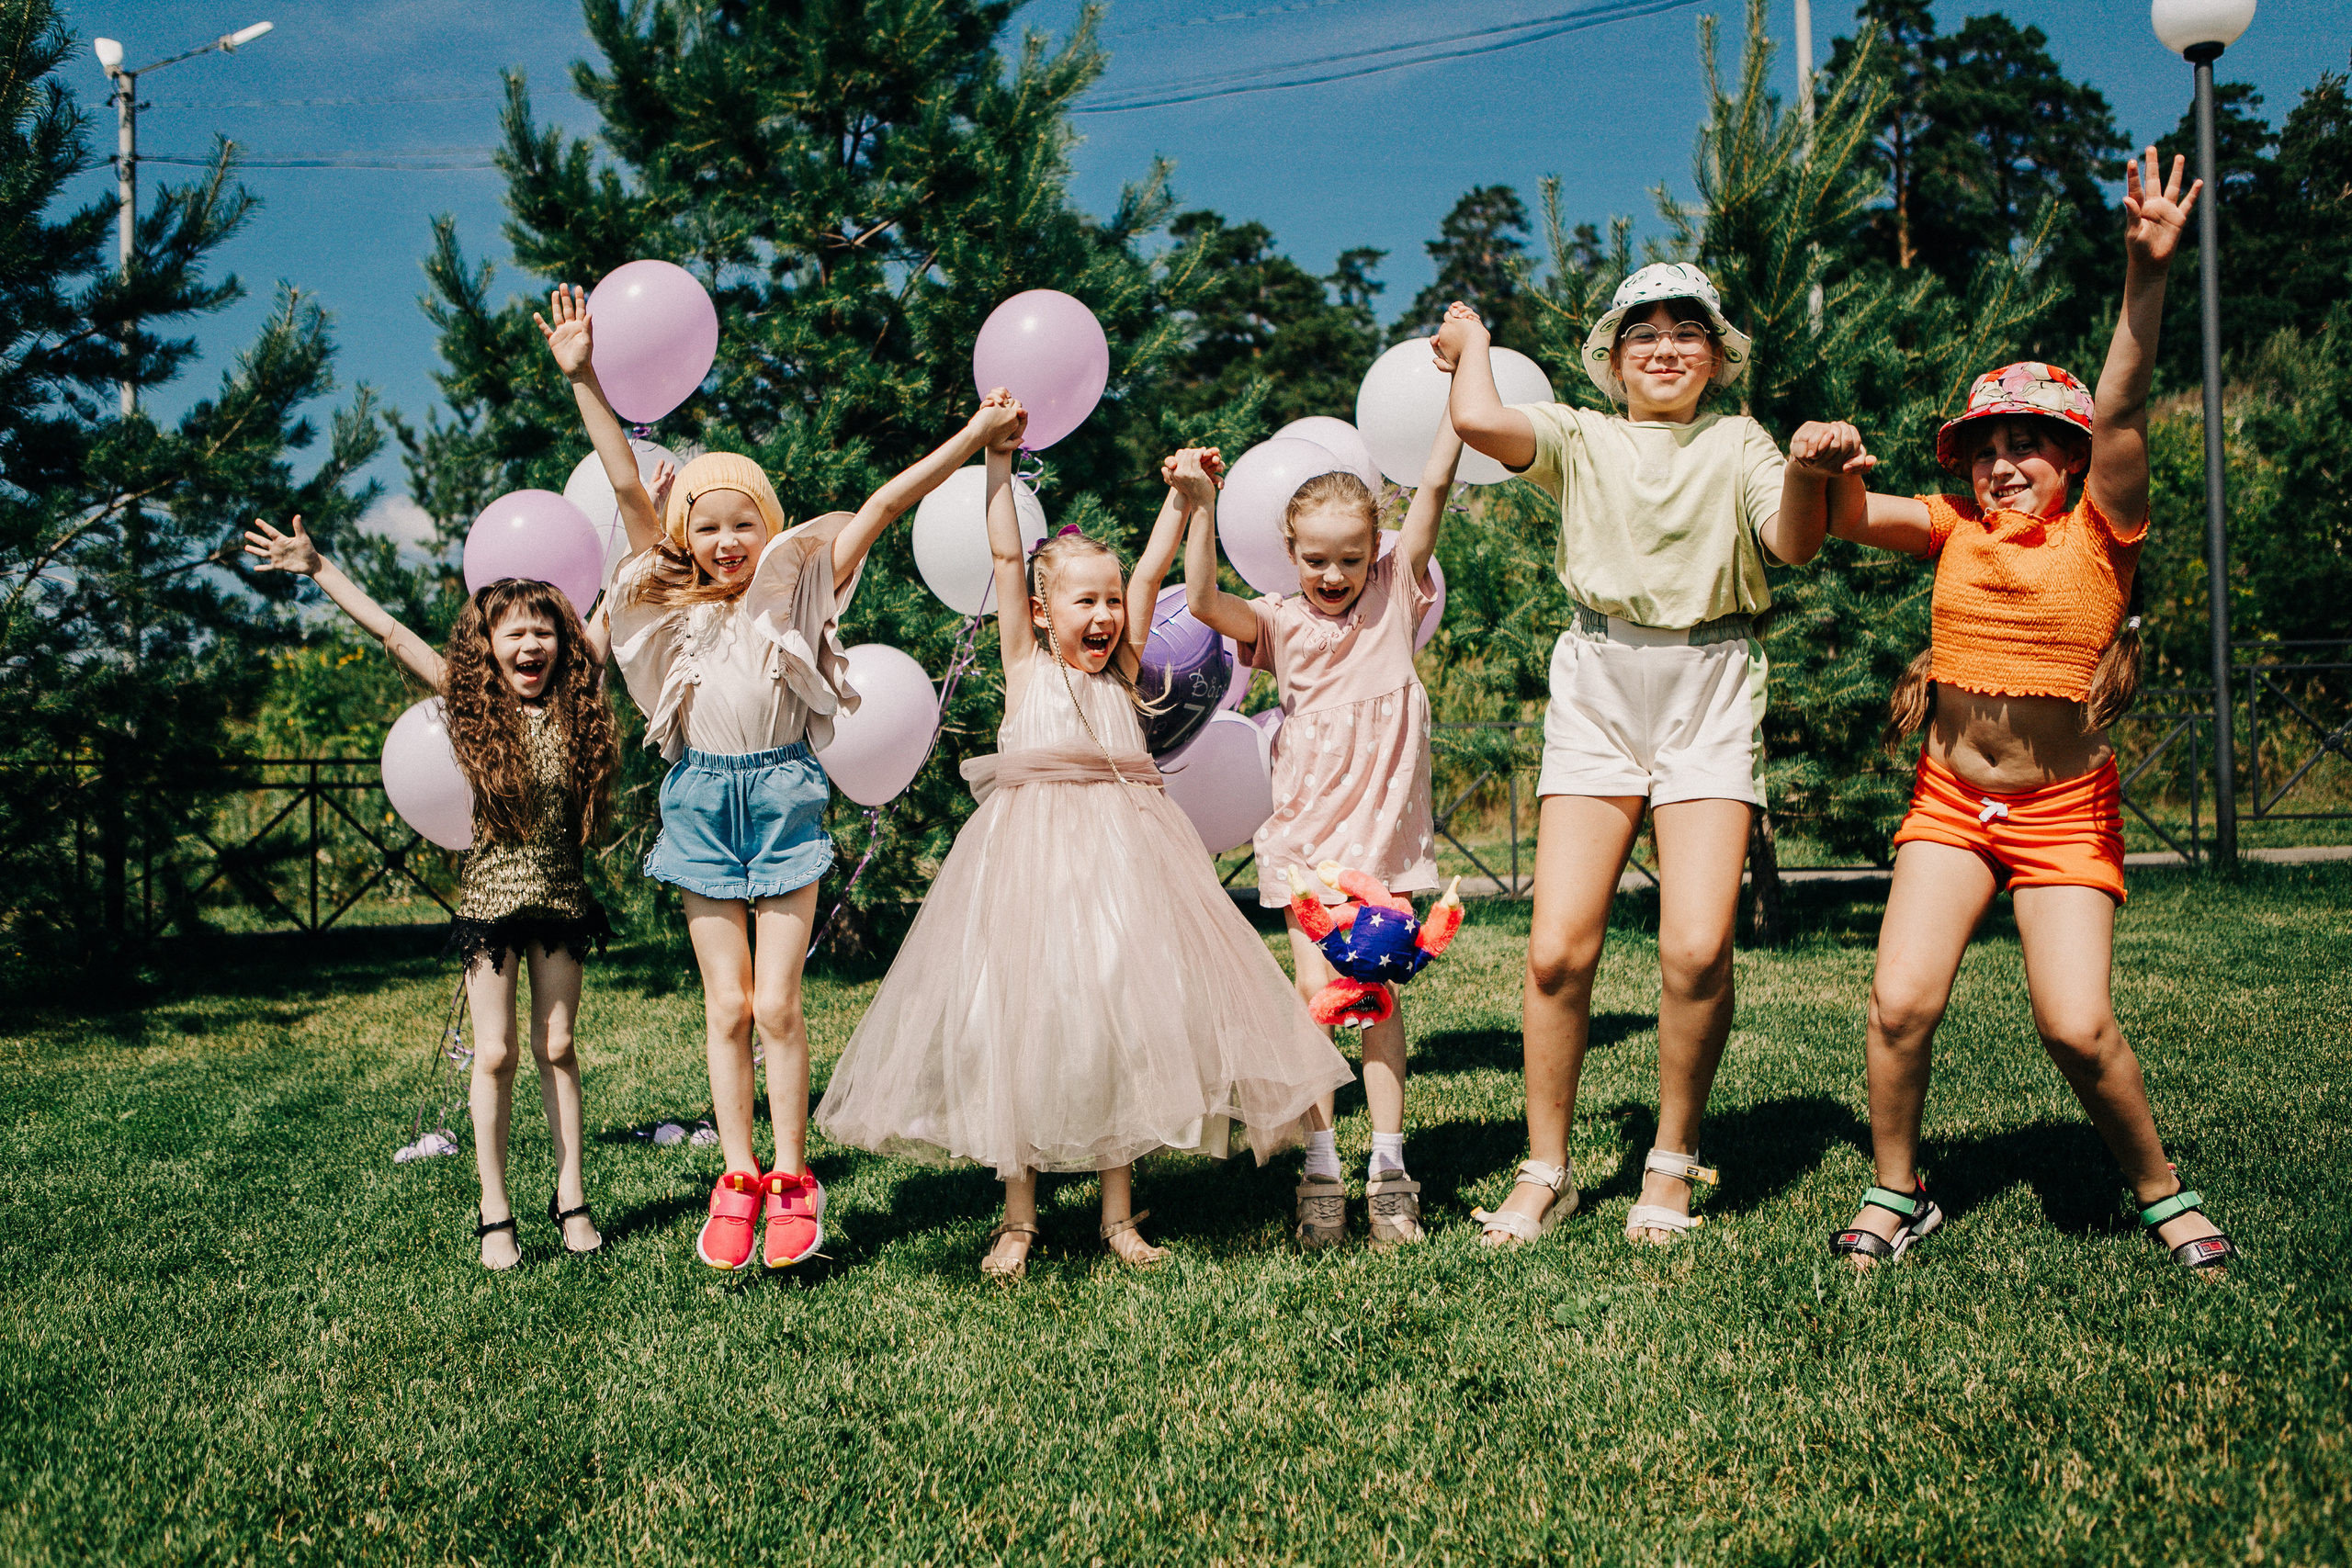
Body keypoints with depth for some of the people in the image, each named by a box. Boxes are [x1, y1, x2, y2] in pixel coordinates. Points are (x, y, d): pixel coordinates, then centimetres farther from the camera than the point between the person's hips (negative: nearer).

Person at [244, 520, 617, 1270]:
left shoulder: (572, 702, 0)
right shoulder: (471, 702, -3)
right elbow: (386, 629, 0)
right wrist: (317, 568, 3)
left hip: (559, 894, 1)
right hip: (490, 894, -1)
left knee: (556, 1047, 9)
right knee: (494, 1054, 2)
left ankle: (571, 1199, 17)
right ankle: (495, 1213, 10)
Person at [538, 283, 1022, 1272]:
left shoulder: (795, 587, 0)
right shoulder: (672, 600, 4)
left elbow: (880, 506, -7)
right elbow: (627, 488, -3)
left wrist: (973, 439, -13)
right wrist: (583, 382, -10)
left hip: (783, 792, -2)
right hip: (701, 799, 2)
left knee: (777, 1005, -1)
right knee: (726, 1007, 6)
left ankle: (792, 1180, 13)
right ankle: (738, 1182, 16)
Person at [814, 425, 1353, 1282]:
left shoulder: (1119, 670, 13)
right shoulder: (1024, 665, 8)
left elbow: (1151, 573, 6)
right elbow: (1006, 556, 3)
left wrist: (1182, 495, 2)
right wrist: (999, 460, 1)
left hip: (1118, 854, 3)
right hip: (1030, 854, -2)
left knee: (1122, 1015, 3)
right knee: (1018, 1023, -1)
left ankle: (1118, 1212, 15)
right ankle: (1018, 1216, 12)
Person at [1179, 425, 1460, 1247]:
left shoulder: (1394, 595, 4)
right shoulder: (1280, 622, 3)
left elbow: (1434, 486, -2)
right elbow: (1203, 602, -16)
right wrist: (1201, 507, -23)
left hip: (1384, 826, 0)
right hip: (1306, 829, 0)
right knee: (1315, 987, -3)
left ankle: (1388, 1166, 9)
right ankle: (1320, 1168, 4)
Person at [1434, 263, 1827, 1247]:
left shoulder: (1737, 443, 14)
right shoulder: (1580, 439, 10)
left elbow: (1793, 548, -2)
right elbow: (1477, 421, -9)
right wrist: (1470, 342, 9)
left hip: (1710, 695, 0)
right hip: (1597, 693, 0)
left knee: (1697, 947, -14)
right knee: (1558, 948, -8)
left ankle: (1672, 1164, 8)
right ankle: (1545, 1173, 8)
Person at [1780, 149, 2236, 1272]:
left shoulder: (2098, 536, -6)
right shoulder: (1955, 536, 3)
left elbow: (2120, 408, -19)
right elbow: (1837, 517, 1)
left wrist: (2146, 276, -31)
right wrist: (1819, 464, -21)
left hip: (2064, 813, -2)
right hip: (1951, 801, 3)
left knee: (2077, 1027, -11)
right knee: (1901, 1004, -9)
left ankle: (2163, 1193, 16)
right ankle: (1896, 1193, 12)